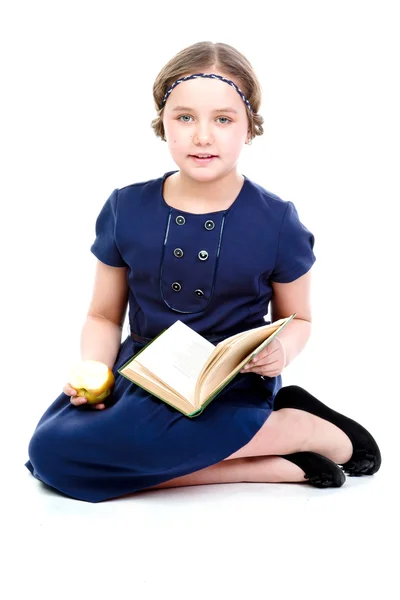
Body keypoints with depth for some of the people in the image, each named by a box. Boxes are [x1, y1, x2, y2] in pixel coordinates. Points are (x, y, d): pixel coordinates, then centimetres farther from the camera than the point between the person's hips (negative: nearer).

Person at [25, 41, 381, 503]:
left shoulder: (276, 221, -5)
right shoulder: (126, 209, 1)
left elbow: (297, 318, 10)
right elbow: (104, 316, 10)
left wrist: (282, 349, -14)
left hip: (232, 384, -4)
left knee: (130, 431, -34)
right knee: (50, 451, -24)